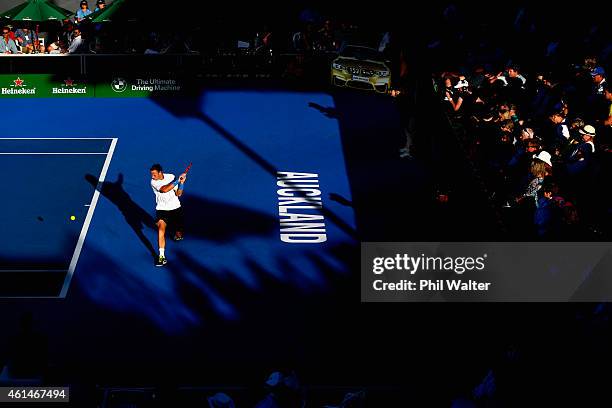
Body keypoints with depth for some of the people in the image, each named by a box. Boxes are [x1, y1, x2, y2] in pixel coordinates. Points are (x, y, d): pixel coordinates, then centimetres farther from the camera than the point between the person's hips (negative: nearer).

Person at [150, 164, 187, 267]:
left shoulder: (171, 177, -9)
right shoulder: (153, 182, -16)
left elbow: (178, 194, -6)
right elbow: (164, 190, -32)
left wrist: (181, 183, -22)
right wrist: (177, 180, -31)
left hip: (175, 208, 2)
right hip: (162, 209, -2)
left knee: (178, 233, 14)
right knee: (161, 229, -24)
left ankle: (178, 234, 55)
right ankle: (162, 256, -24)